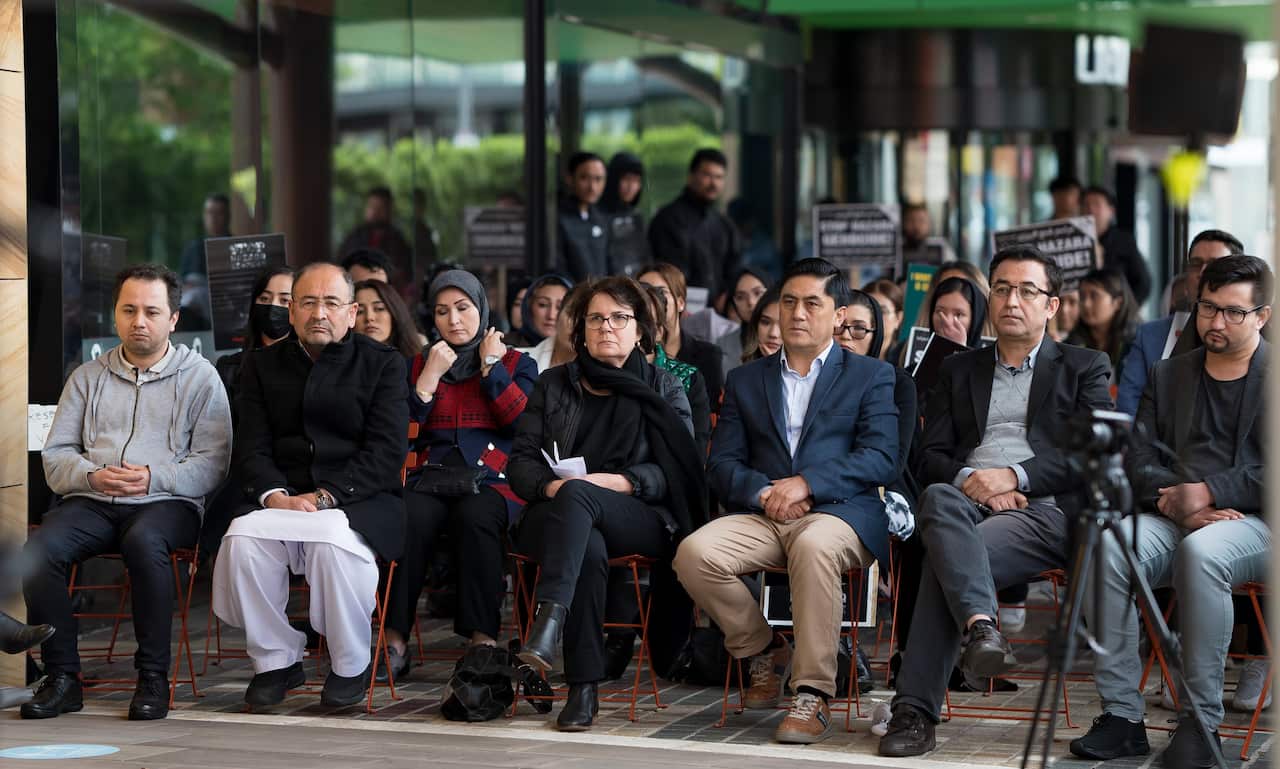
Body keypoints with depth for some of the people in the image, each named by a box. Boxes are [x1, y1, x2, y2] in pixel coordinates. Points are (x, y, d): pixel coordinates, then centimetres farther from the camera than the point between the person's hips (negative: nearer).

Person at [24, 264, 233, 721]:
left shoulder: (199, 377, 9)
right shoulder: (87, 378, 19)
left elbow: (212, 462, 0)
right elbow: (55, 455, 13)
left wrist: (156, 477, -16)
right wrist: (92, 475, -9)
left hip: (167, 502, -3)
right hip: (91, 501, 3)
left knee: (144, 542, -38)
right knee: (39, 548, -28)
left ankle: (153, 677, -28)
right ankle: (61, 677, -19)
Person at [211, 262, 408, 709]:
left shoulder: (383, 364, 5)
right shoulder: (263, 365, 15)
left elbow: (386, 452, -7)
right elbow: (251, 448, 6)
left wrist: (325, 496, -18)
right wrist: (275, 495, -16)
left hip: (359, 500, -3)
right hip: (282, 497, 3)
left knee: (336, 542, -36)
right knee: (243, 538, -29)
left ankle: (350, 666, -12)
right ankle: (276, 661, -9)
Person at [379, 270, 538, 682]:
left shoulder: (517, 363, 17)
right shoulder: (420, 364, 23)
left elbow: (523, 421, -3)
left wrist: (491, 365, 2)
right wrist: (429, 378, 2)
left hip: (492, 481, -2)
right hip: (431, 476, 2)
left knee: (475, 517, -38)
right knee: (408, 518, -34)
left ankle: (484, 640, -39)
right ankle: (396, 642, -33)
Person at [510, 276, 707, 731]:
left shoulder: (663, 390, 16)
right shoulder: (553, 384, 21)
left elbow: (675, 470, 3)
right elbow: (520, 461, 12)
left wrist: (621, 482, -15)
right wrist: (550, 485, -11)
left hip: (640, 519, -1)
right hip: (554, 513, 2)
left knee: (577, 493, -37)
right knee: (588, 547, -37)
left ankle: (550, 619, -56)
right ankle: (583, 689, -42)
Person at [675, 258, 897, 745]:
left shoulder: (871, 376, 12)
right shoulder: (746, 381, 22)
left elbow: (880, 459, -2)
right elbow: (721, 463, 13)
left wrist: (806, 484, -15)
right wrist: (764, 492, -10)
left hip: (838, 512, -3)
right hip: (762, 517, 4)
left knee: (814, 547, -40)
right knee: (694, 553, -27)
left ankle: (813, 695, -33)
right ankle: (762, 651, -1)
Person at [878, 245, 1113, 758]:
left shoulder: (1084, 369, 18)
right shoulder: (959, 370, 27)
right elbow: (931, 456, 16)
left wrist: (1013, 475, -11)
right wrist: (969, 481, -8)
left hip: (1045, 510, -3)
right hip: (965, 502, 3)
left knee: (944, 561, -33)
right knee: (939, 500, -38)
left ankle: (915, 711, -38)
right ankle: (981, 627, -54)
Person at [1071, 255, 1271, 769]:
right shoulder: (1168, 375, 21)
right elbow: (1139, 460, 10)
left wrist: (1209, 492, -14)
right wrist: (1183, 505, -10)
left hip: (1256, 524, -4)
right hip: (1173, 520, 4)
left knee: (1201, 551, -39)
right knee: (1105, 546, -28)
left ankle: (1201, 721, -30)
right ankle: (1122, 715, -25)